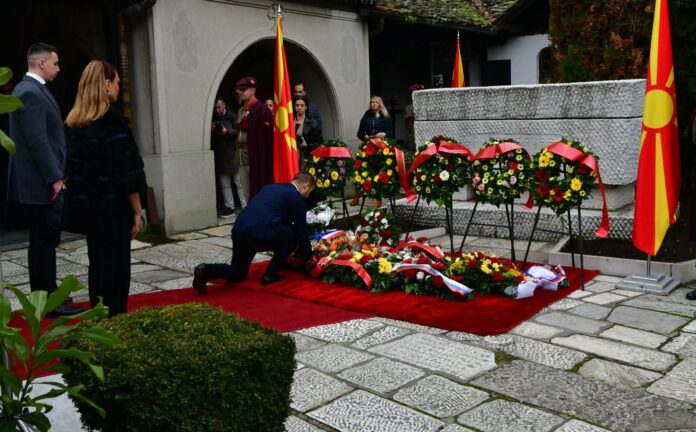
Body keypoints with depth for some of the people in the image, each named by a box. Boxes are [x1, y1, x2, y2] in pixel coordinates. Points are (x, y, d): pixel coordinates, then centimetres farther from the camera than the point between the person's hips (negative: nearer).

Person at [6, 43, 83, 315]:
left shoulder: (31, 90, 17)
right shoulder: (31, 93, -15)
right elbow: (38, 141, -21)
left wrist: (54, 176, 19)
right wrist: (54, 178, -19)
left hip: (40, 182, 10)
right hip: (40, 184, -10)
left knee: (43, 241, 15)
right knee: (45, 241, -4)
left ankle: (45, 298, 24)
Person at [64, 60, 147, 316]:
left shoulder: (74, 121, 7)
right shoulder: (112, 120, -15)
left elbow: (73, 165, 13)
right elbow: (126, 172, -17)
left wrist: (81, 197, 19)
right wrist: (137, 210, -10)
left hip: (84, 202, 7)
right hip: (112, 204, -7)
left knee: (97, 262, 16)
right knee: (115, 263, 2)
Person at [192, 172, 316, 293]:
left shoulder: (271, 187, 29)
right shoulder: (298, 198, 6)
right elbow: (301, 231, 10)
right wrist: (307, 257, 24)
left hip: (239, 232, 8)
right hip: (260, 235, -8)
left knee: (236, 274, 26)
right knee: (294, 233, 17)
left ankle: (205, 270, -1)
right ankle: (270, 274, 14)